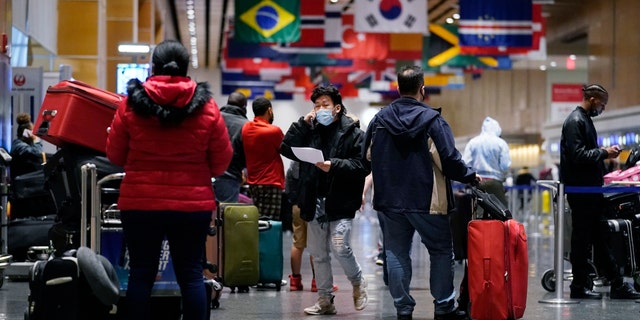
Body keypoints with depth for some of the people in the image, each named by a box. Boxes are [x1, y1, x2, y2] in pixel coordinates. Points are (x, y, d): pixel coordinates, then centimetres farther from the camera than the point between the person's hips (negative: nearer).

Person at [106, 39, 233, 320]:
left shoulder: (131, 104, -3)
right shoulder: (206, 106, -3)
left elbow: (115, 155, 7)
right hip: (193, 203, 0)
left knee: (141, 273, 8)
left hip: (140, 202, 0)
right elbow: (222, 161, 3)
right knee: (190, 274, 6)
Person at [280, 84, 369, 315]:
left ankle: (358, 282, 13)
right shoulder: (311, 130, 12)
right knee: (318, 253, 9)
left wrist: (334, 165, -21)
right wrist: (303, 123, -3)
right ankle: (325, 300, 20)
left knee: (339, 247, -16)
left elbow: (363, 165, -11)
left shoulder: (351, 132, -2)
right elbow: (286, 149, 1)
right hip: (315, 202, 5)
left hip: (340, 202, -5)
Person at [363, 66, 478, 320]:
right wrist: (470, 176, 3)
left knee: (397, 253, 10)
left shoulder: (380, 119, 2)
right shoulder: (432, 119, -10)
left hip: (390, 201, 4)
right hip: (426, 201, -3)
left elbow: (367, 156, 11)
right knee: (441, 251, 9)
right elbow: (449, 159, -14)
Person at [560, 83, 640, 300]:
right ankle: (579, 287, 5)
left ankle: (617, 285, 14)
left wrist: (604, 152, 8)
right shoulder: (575, 121, -14)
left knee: (600, 238, 11)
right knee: (582, 239, -3)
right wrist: (603, 153, -17)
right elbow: (577, 155, -23)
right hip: (581, 190, -10)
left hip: (591, 189, 10)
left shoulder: (584, 120, 18)